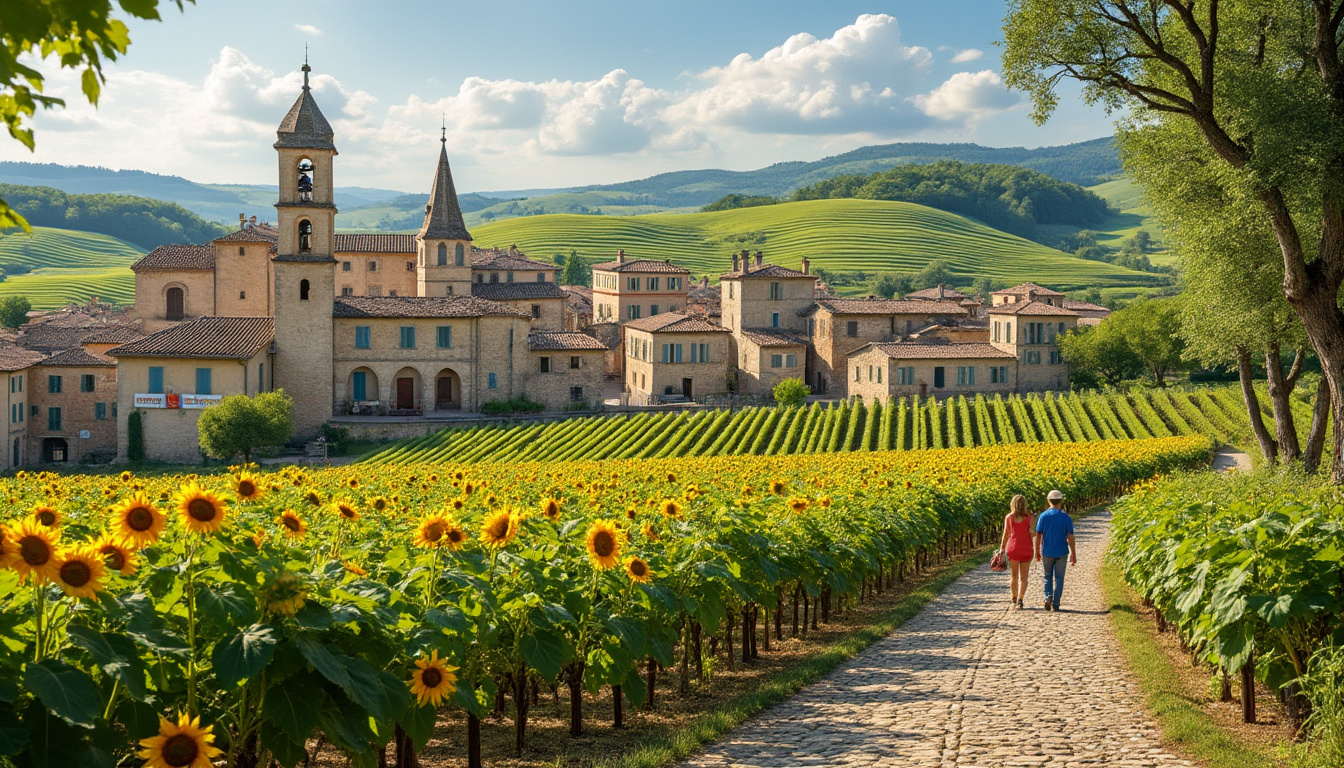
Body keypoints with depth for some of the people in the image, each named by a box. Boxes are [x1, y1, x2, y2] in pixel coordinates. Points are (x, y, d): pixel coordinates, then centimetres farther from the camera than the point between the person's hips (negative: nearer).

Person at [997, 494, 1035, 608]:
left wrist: (1002, 549, 8)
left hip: (1013, 548, 1)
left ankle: (1014, 600, 16)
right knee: (1023, 577, 4)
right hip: (1026, 549, -1)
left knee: (1014, 576, 13)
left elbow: (1006, 534, 3)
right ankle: (1020, 599, -7)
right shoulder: (1029, 517, 0)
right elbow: (1033, 532, -11)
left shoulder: (1009, 517, 2)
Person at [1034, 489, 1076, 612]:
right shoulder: (1066, 517, -5)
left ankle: (1048, 597, -6)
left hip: (1047, 552, 1)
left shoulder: (1043, 516, -4)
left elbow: (1038, 536, -3)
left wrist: (1037, 552, 7)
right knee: (1058, 578, 7)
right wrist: (1073, 555, 1)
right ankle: (1055, 604, 5)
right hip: (1061, 552, 0)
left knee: (1048, 577, 14)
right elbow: (1070, 537, -5)